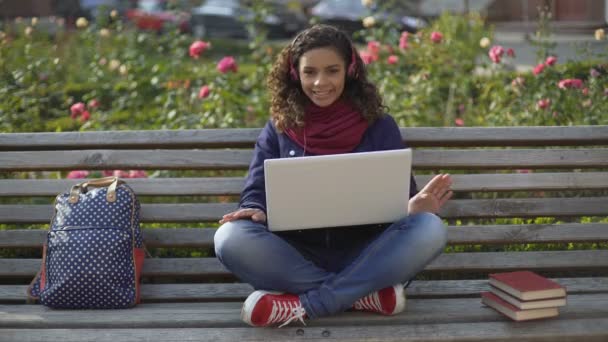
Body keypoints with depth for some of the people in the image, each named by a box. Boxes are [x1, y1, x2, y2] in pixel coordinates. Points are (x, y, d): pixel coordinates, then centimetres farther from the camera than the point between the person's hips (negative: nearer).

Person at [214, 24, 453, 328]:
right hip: (299, 254, 0)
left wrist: (414, 207, -22)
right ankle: (364, 292, -23)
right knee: (231, 239, -28)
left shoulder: (379, 126, 6)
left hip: (364, 254, 0)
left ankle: (301, 304, -26)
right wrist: (254, 211, -20)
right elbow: (257, 192, 5)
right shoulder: (279, 129, 8)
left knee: (429, 229, -29)